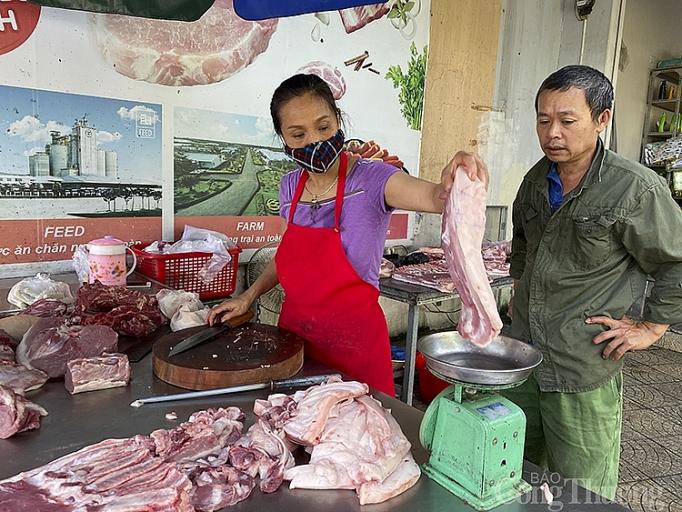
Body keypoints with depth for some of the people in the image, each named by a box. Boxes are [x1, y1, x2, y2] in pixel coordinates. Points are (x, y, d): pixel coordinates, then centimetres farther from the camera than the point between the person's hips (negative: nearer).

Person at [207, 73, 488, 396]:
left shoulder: (370, 179, -16)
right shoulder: (290, 186, 0)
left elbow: (431, 196, -35)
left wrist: (449, 186, -56)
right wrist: (248, 297, 8)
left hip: (354, 336, -5)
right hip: (295, 328, 5)